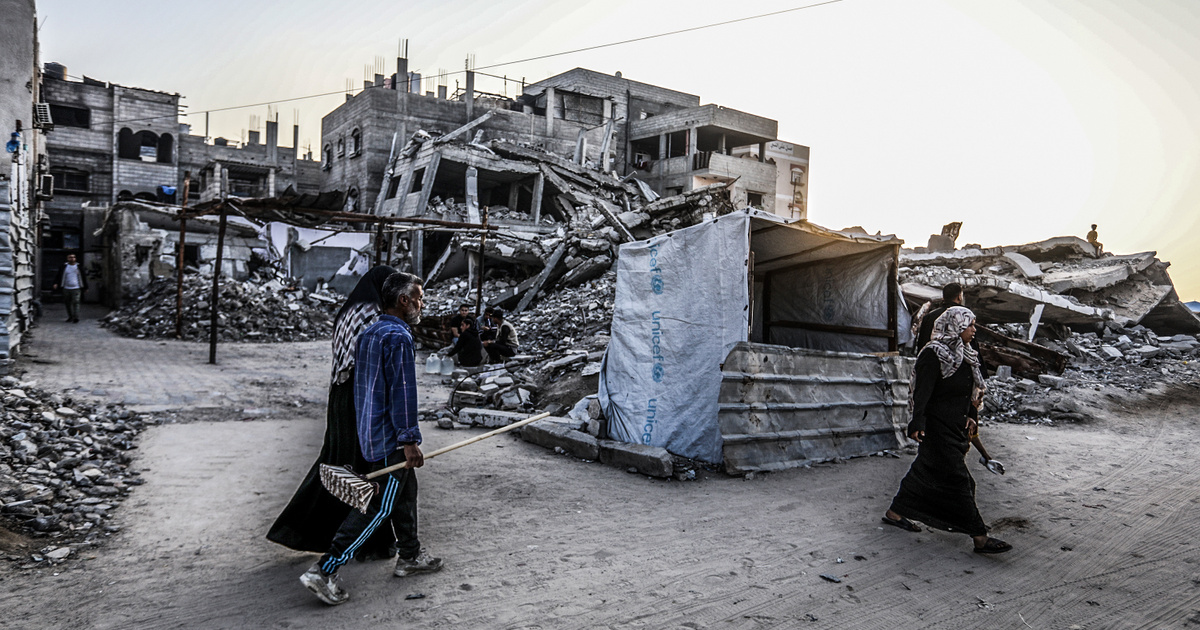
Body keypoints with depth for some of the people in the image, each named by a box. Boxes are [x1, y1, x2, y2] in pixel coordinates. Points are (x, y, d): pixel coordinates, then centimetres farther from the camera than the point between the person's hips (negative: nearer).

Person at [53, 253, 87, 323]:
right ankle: (70, 317, 23)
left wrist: (85, 287, 11)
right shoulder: (64, 267, 7)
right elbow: (59, 276, 8)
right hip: (66, 289, 3)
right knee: (68, 304, 9)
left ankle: (76, 318, -12)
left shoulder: (78, 267, 6)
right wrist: (56, 283, -9)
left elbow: (83, 277, 11)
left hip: (76, 289, -2)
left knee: (75, 303, -11)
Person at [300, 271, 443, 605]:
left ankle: (409, 556, 33)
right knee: (378, 507, -4)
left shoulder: (368, 333, 12)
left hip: (369, 431, 10)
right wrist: (410, 439, -20)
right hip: (389, 437, -10)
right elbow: (402, 392, -22)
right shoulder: (398, 337, -18)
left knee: (406, 491, 20)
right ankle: (324, 571, -2)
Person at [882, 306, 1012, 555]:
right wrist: (917, 424, -25)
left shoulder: (965, 354, 12)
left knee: (926, 471, 17)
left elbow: (971, 390, 20)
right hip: (938, 427, -10)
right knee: (957, 479, -6)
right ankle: (980, 538, -2)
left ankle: (894, 513, 30)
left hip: (956, 427, 10)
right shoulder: (934, 354, -16)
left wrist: (971, 416, 9)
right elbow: (922, 392, -20)